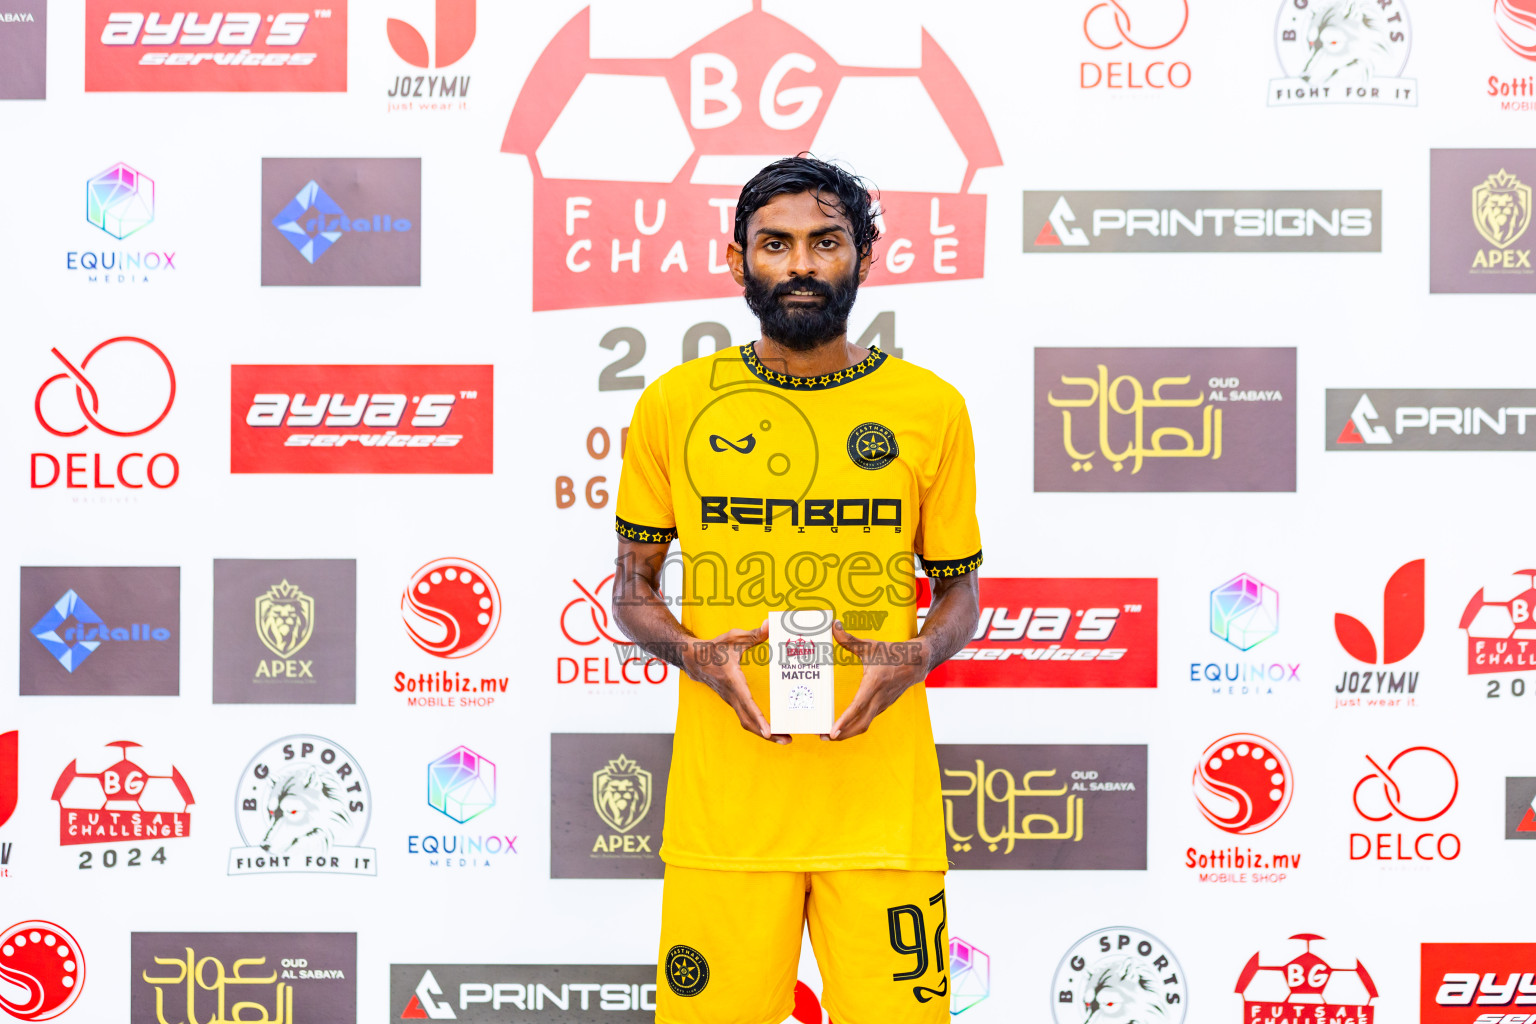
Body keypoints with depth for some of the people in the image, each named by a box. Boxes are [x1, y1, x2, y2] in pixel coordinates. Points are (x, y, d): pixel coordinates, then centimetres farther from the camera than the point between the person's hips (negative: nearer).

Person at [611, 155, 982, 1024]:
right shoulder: (674, 406, 4)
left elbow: (961, 590, 13)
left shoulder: (930, 408, 4)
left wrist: (915, 657, -8)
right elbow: (632, 588, 11)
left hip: (883, 800, 0)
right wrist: (697, 654, -9)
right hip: (724, 803, 0)